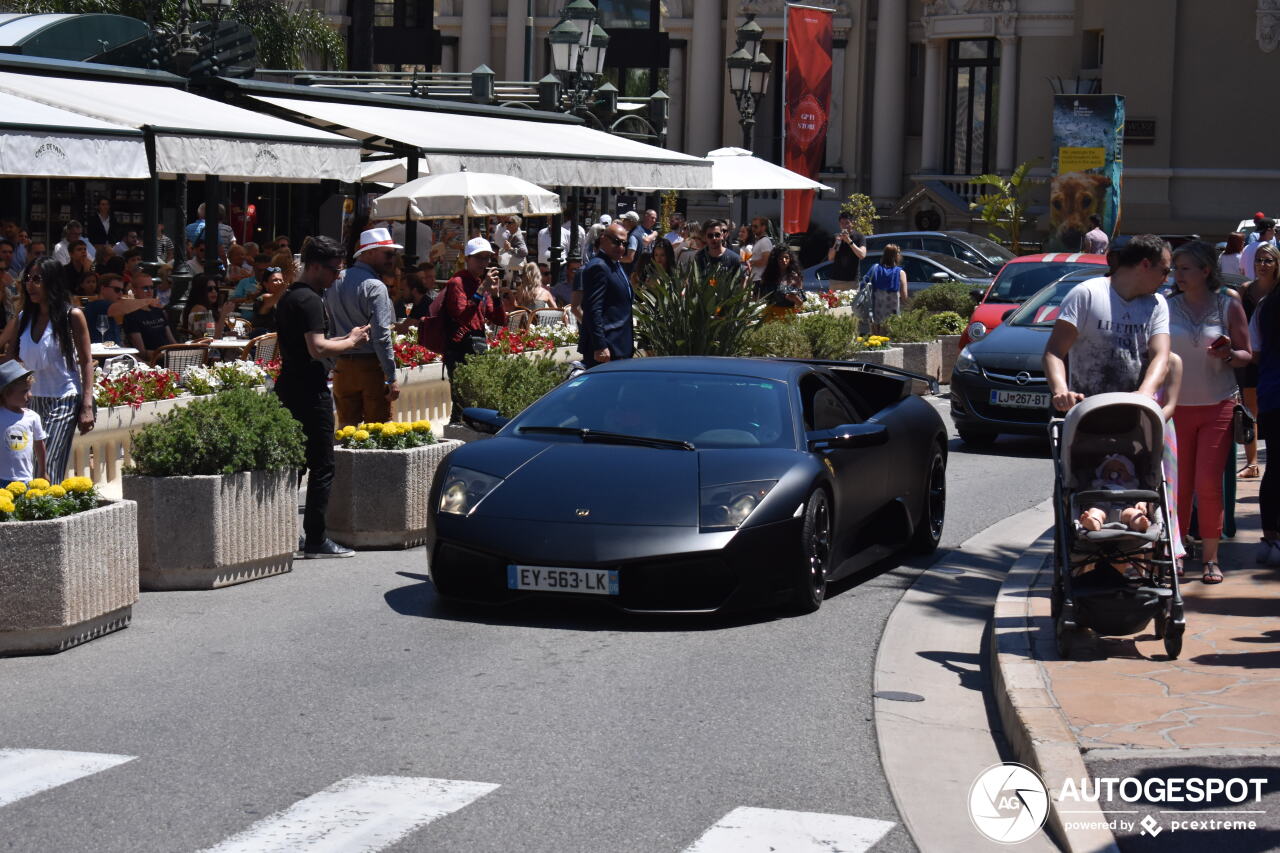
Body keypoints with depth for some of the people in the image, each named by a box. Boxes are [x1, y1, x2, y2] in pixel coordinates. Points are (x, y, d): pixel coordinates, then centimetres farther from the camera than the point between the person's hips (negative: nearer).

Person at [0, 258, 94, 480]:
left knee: (48, 470, -12)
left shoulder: (72, 316, -3)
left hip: (64, 401, -5)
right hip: (31, 401, 5)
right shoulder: (23, 319, 10)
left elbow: (86, 362, -3)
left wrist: (87, 406, -10)